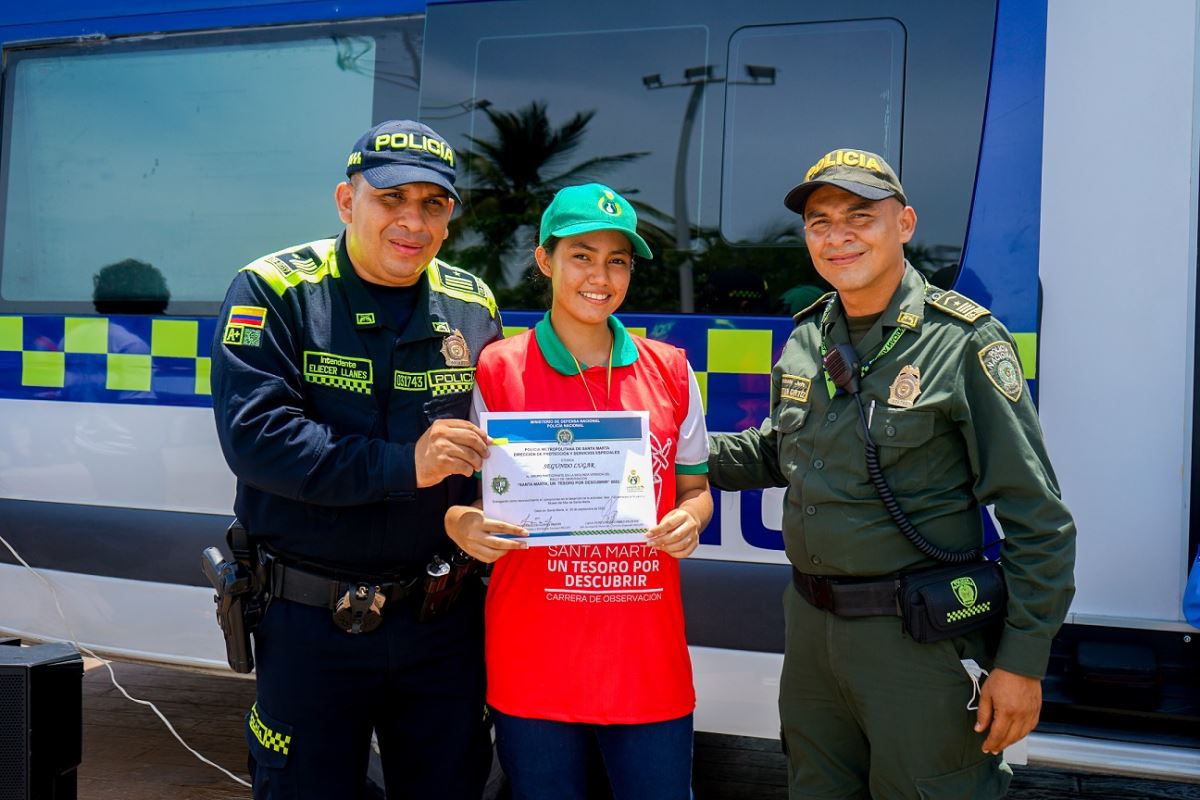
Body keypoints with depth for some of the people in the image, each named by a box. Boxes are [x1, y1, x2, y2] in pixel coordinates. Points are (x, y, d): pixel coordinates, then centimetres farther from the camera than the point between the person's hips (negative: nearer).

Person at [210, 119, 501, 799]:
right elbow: (253, 435, -19)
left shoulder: (473, 308, 5)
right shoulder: (276, 292, -6)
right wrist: (402, 466, -27)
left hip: (443, 619, 4)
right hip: (311, 622, -3)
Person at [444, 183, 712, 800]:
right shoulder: (496, 371, -2)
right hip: (533, 661, -2)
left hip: (647, 657, 2)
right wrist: (460, 524, -18)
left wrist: (690, 519, -7)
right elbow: (460, 497, 4)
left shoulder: (669, 371, 6)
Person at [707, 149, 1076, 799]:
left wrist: (1022, 662, -14)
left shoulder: (963, 343, -13)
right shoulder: (805, 340, 6)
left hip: (915, 640, -6)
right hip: (810, 624, 6)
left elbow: (1037, 519, -12)